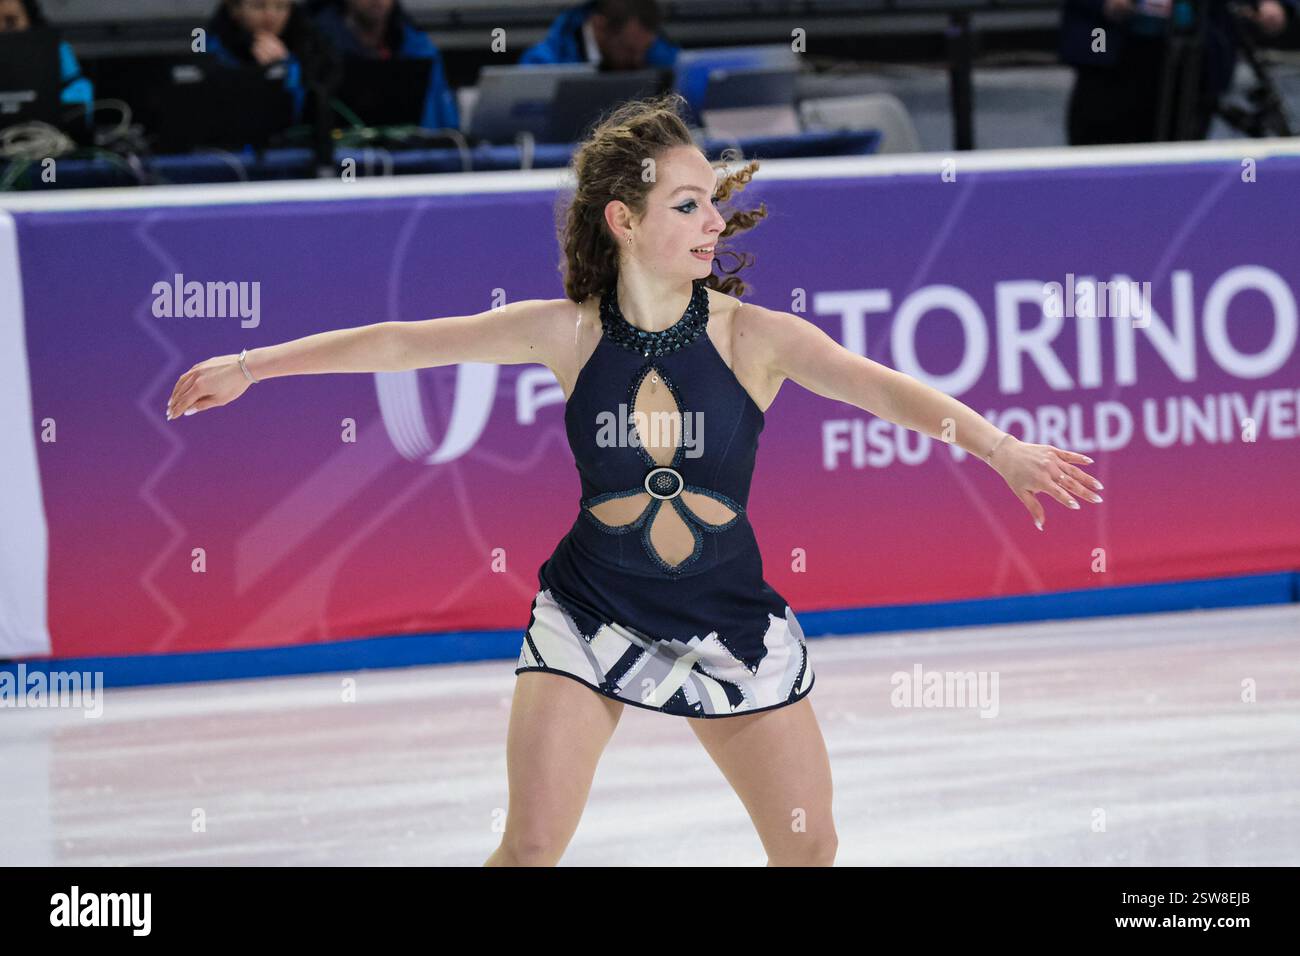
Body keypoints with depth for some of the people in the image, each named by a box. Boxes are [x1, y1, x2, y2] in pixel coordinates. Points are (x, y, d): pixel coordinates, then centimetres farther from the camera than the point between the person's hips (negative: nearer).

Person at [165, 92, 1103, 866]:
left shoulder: (753, 335, -14)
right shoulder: (570, 331, -10)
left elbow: (878, 385, -27)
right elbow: (403, 342, -5)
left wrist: (996, 444, -43)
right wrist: (249, 366, -5)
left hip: (729, 623, 1)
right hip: (591, 614, -1)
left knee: (809, 846, 2)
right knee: (532, 847, -6)